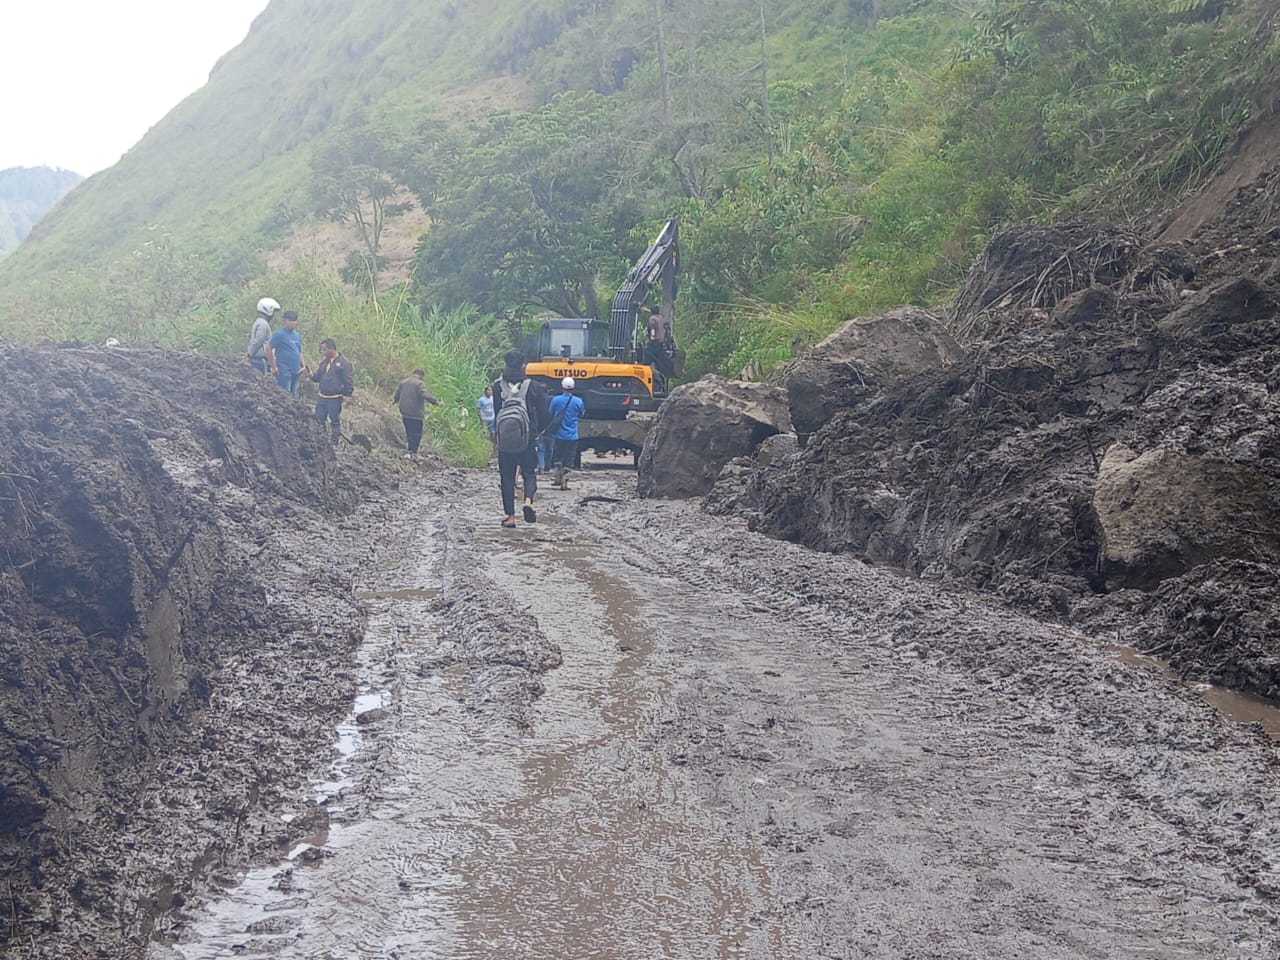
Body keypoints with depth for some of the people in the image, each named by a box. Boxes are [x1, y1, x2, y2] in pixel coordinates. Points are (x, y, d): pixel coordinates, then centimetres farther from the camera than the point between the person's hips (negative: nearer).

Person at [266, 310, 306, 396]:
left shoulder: (298, 335, 15)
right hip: (284, 371, -7)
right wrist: (274, 367, -11)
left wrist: (303, 366, 13)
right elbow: (268, 348, -10)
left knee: (293, 396, 11)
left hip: (296, 371, 7)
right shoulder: (279, 334, -7)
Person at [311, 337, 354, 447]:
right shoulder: (324, 362, 10)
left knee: (335, 421, 4)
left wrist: (348, 395, -13)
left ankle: (334, 442, 11)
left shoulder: (344, 362, -10)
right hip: (322, 397, 7)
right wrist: (312, 375, -4)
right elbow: (318, 377, 16)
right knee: (319, 420, 10)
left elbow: (348, 380, -10)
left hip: (335, 398, -7)